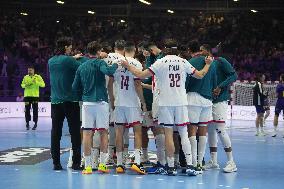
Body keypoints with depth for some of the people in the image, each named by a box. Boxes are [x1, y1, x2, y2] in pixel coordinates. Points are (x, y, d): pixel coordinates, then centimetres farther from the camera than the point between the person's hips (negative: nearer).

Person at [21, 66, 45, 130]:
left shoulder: (38, 77, -1)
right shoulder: (25, 77, 9)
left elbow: (43, 84, -8)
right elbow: (22, 85, 15)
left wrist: (36, 82, -23)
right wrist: (25, 85, -8)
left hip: (35, 96, -3)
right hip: (27, 96, 3)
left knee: (35, 110, -2)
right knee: (27, 110, 2)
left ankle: (35, 124, 6)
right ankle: (27, 123, 12)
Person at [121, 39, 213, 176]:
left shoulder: (161, 62, -4)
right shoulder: (183, 62, 4)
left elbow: (141, 75, -6)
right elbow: (200, 75, 15)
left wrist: (128, 66, 9)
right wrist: (208, 64, 33)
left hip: (166, 103, -2)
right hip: (181, 102, 2)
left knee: (168, 133, 2)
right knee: (184, 134, 6)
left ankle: (171, 167, 3)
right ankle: (189, 165, -1)